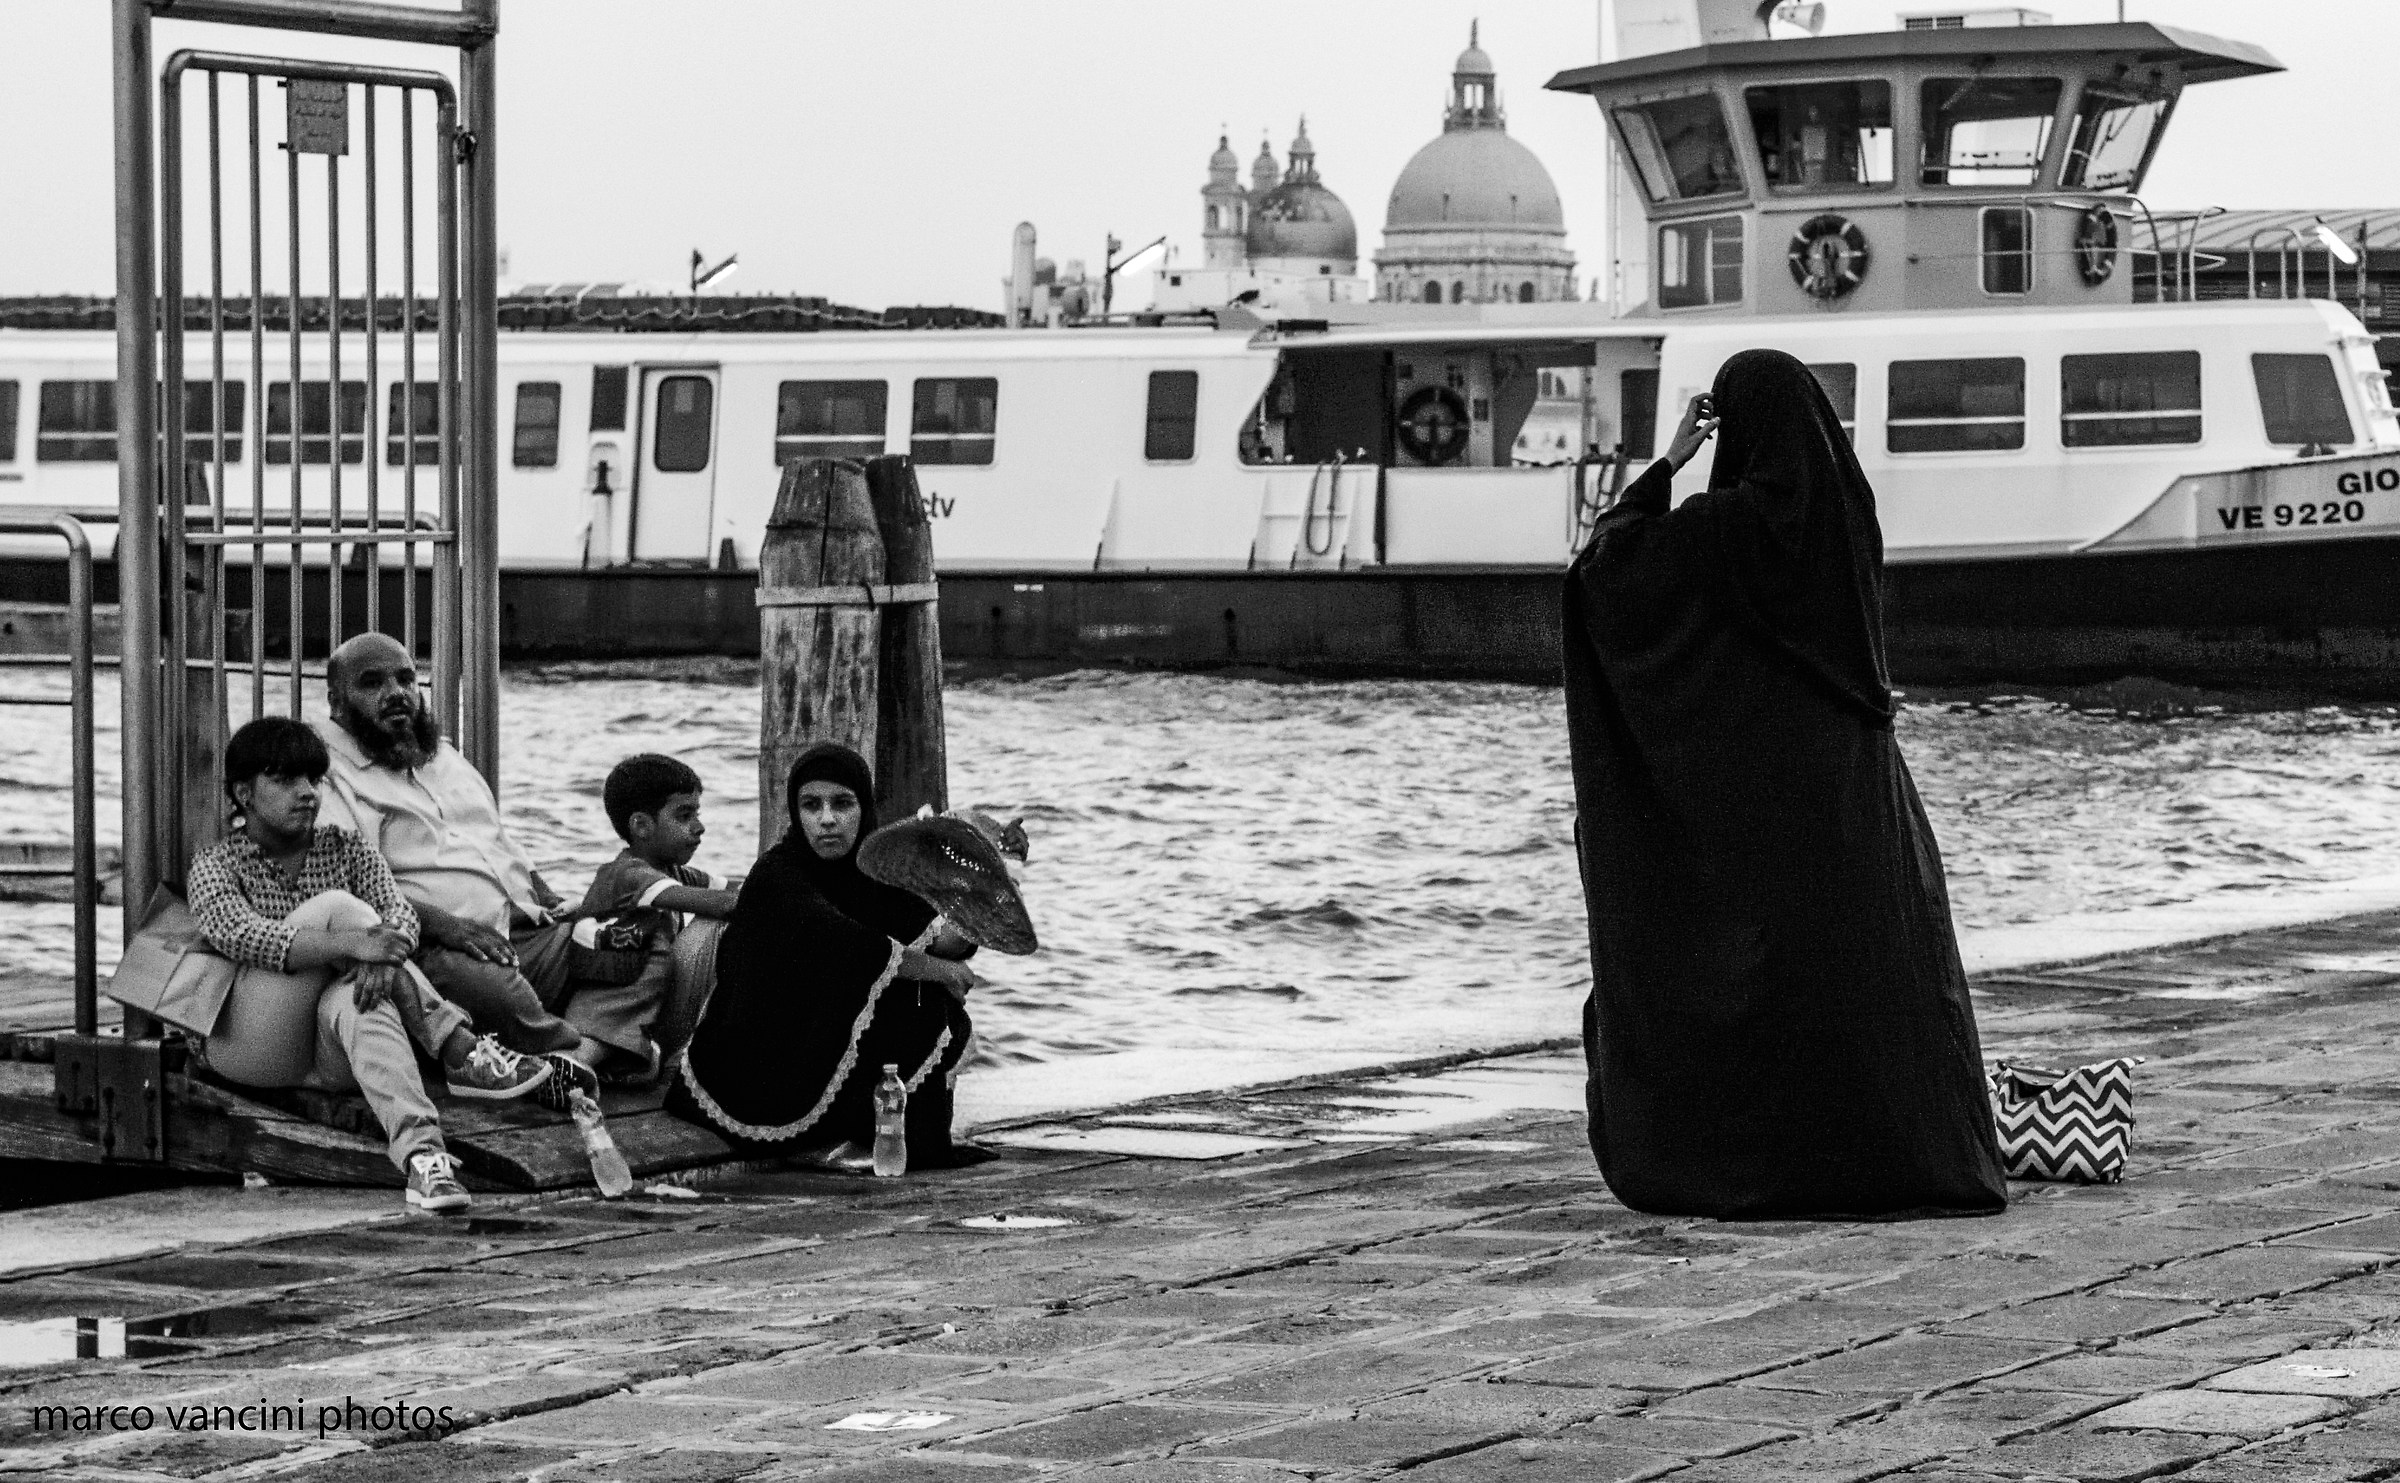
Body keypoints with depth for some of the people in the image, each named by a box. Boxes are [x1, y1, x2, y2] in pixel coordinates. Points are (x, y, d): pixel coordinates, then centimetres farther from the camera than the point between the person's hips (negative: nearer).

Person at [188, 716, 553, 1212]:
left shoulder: (343, 849, 18)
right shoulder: (218, 865, 5)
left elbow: (400, 914, -1)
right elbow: (243, 937, -18)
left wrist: (383, 954, -28)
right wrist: (352, 944, -33)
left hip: (329, 1058, 3)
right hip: (251, 1048, -3)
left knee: (355, 1001, -35)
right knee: (336, 906, -23)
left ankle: (421, 1153, -54)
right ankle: (462, 1052, -33)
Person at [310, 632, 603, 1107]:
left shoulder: (445, 758, 28)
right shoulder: (329, 779, 0)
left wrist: (556, 904, 15)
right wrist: (441, 924, -26)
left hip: (529, 930, 8)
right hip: (436, 951, -8)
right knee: (482, 980, -42)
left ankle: (575, 1063, -36)